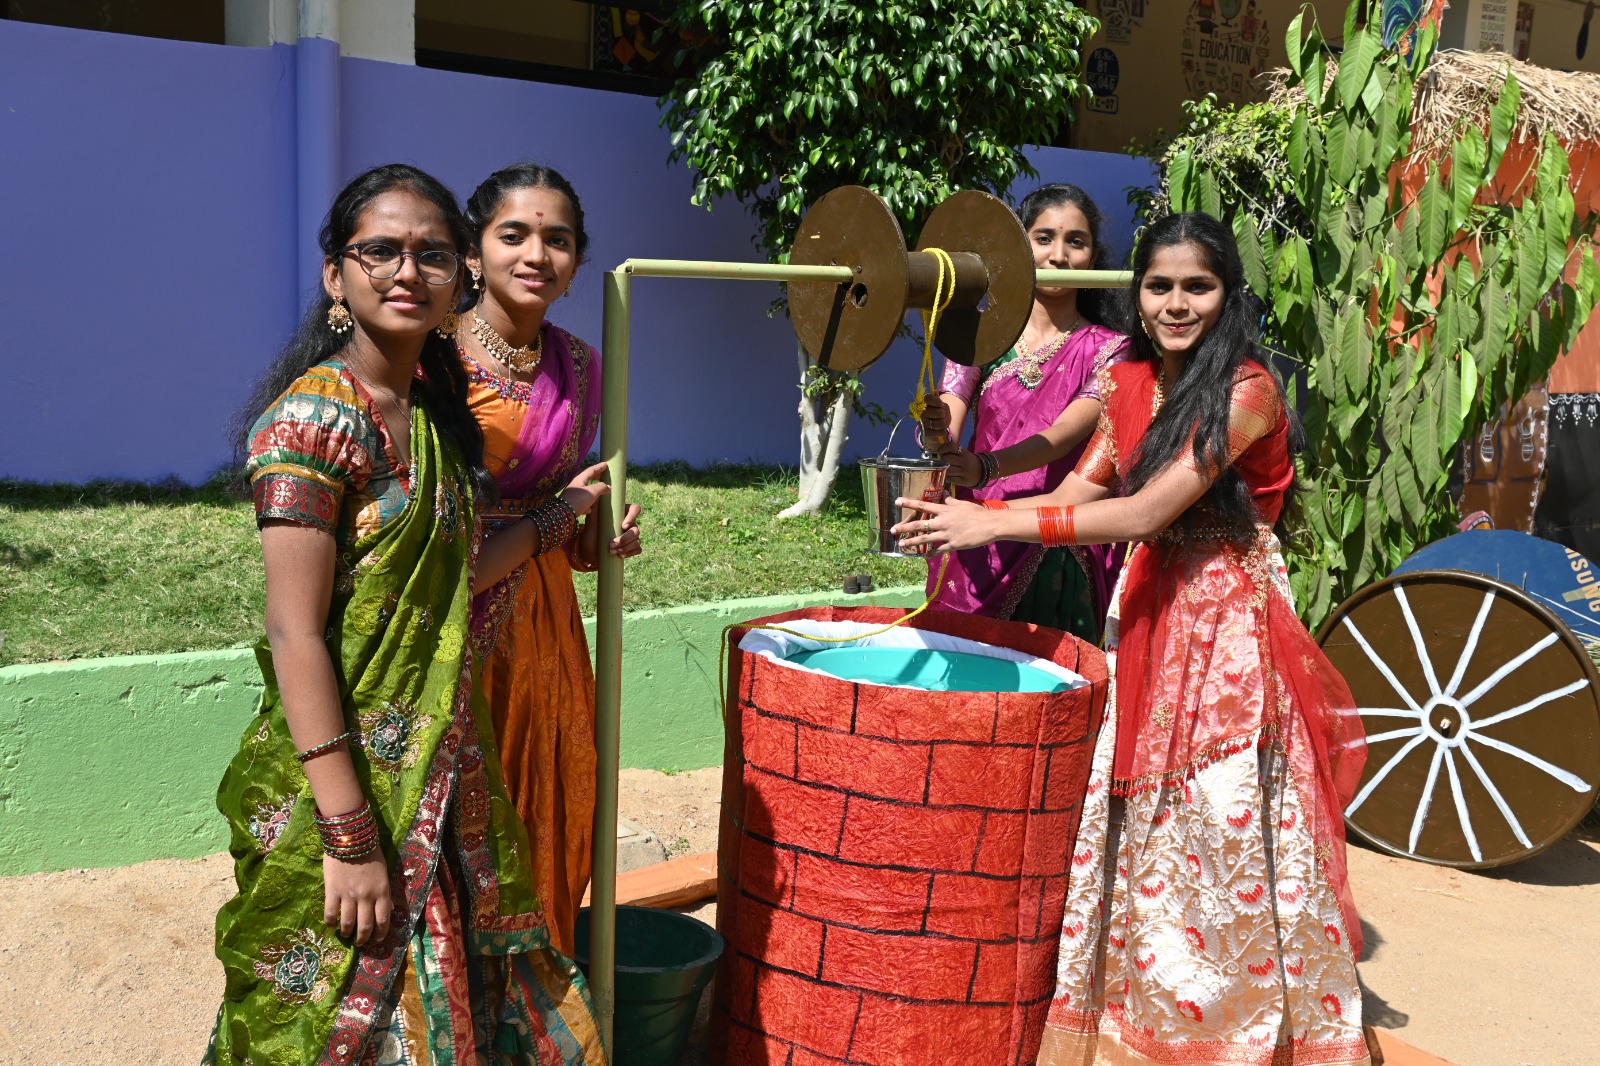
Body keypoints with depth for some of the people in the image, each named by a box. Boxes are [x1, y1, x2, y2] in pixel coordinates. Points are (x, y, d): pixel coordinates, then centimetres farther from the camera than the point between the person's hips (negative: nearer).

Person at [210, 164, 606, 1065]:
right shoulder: (313, 416, -15)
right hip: (342, 780, -8)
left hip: (444, 778, 8)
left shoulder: (437, 411, 9)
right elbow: (295, 633, -20)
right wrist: (349, 837, -21)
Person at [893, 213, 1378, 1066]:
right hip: (1149, 609, 6)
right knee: (1138, 835, 11)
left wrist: (997, 522, -22)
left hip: (1227, 620, -6)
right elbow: (1078, 493, 6)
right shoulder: (1132, 382, 8)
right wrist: (970, 518, -10)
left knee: (1219, 837, 2)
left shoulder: (1246, 390, -16)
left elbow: (1145, 512, -22)